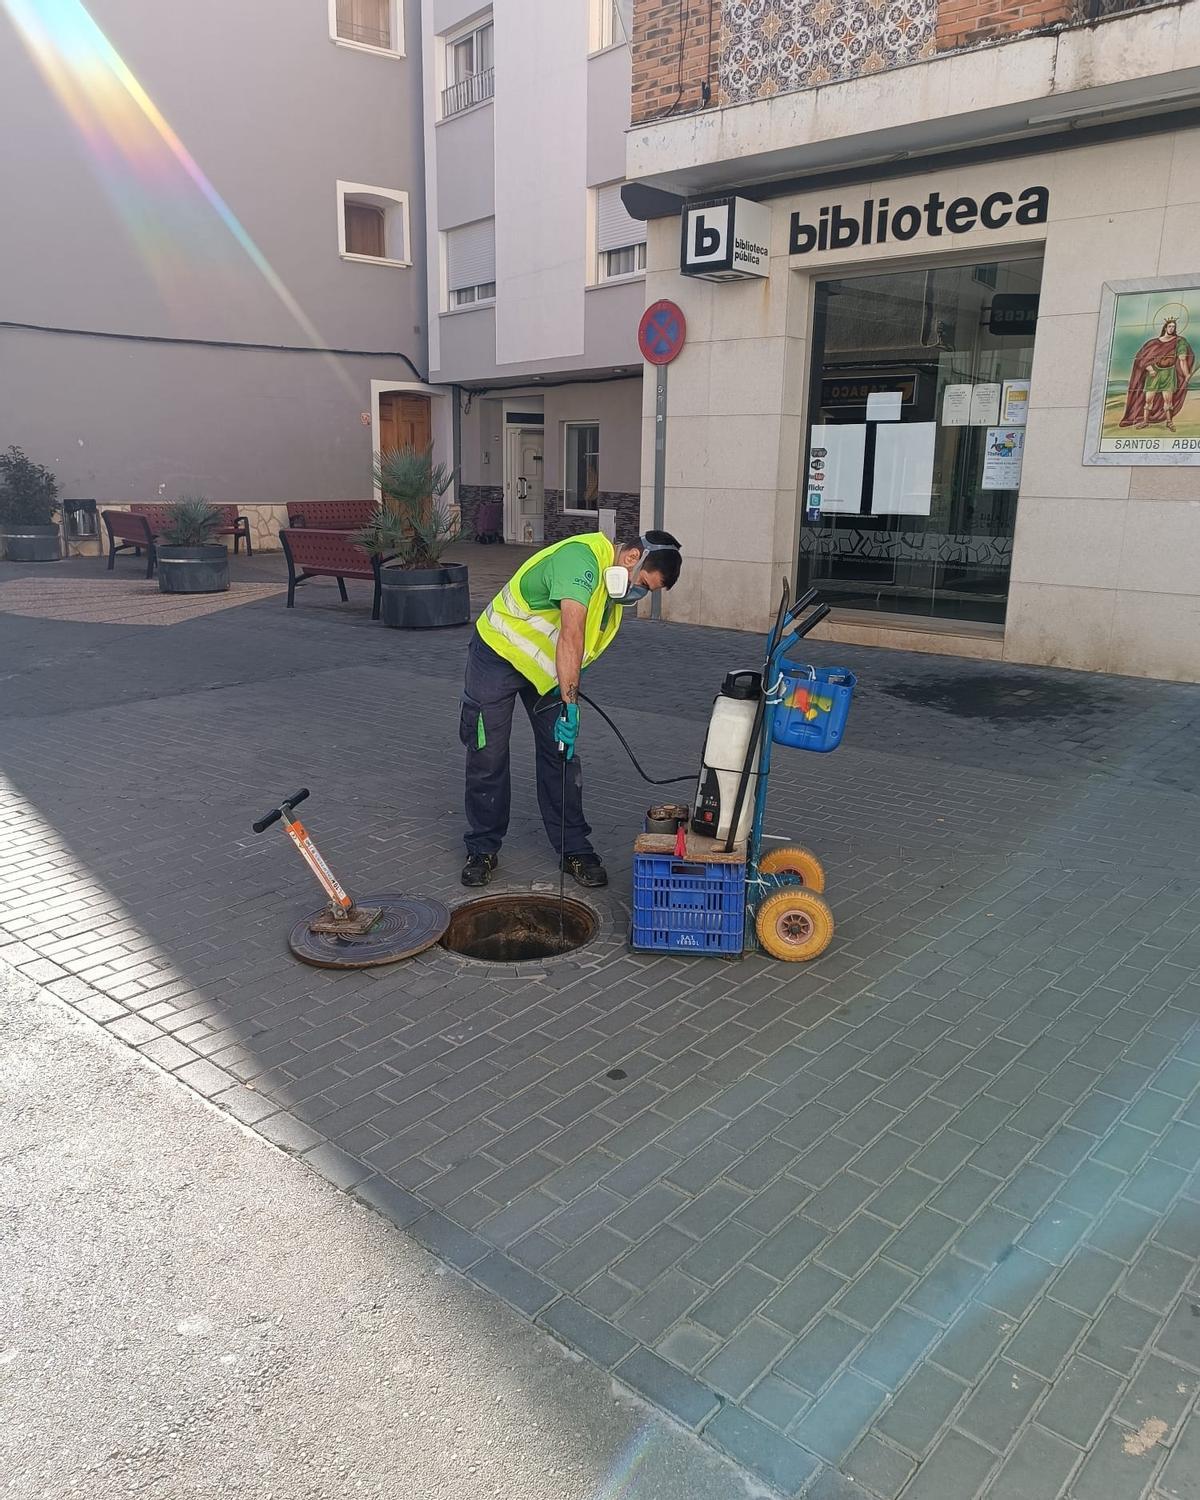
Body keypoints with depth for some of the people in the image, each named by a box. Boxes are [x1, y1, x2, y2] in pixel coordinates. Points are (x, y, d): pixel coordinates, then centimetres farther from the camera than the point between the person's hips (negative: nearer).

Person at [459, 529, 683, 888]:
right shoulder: (582, 557, -31)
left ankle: (575, 850, 10)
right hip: (499, 653, -7)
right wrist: (570, 703, -47)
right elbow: (571, 635, -42)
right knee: (487, 757, 0)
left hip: (547, 665, 7)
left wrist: (569, 680, -2)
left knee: (561, 756, 3)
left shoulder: (614, 575, -1)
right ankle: (482, 850, 14)